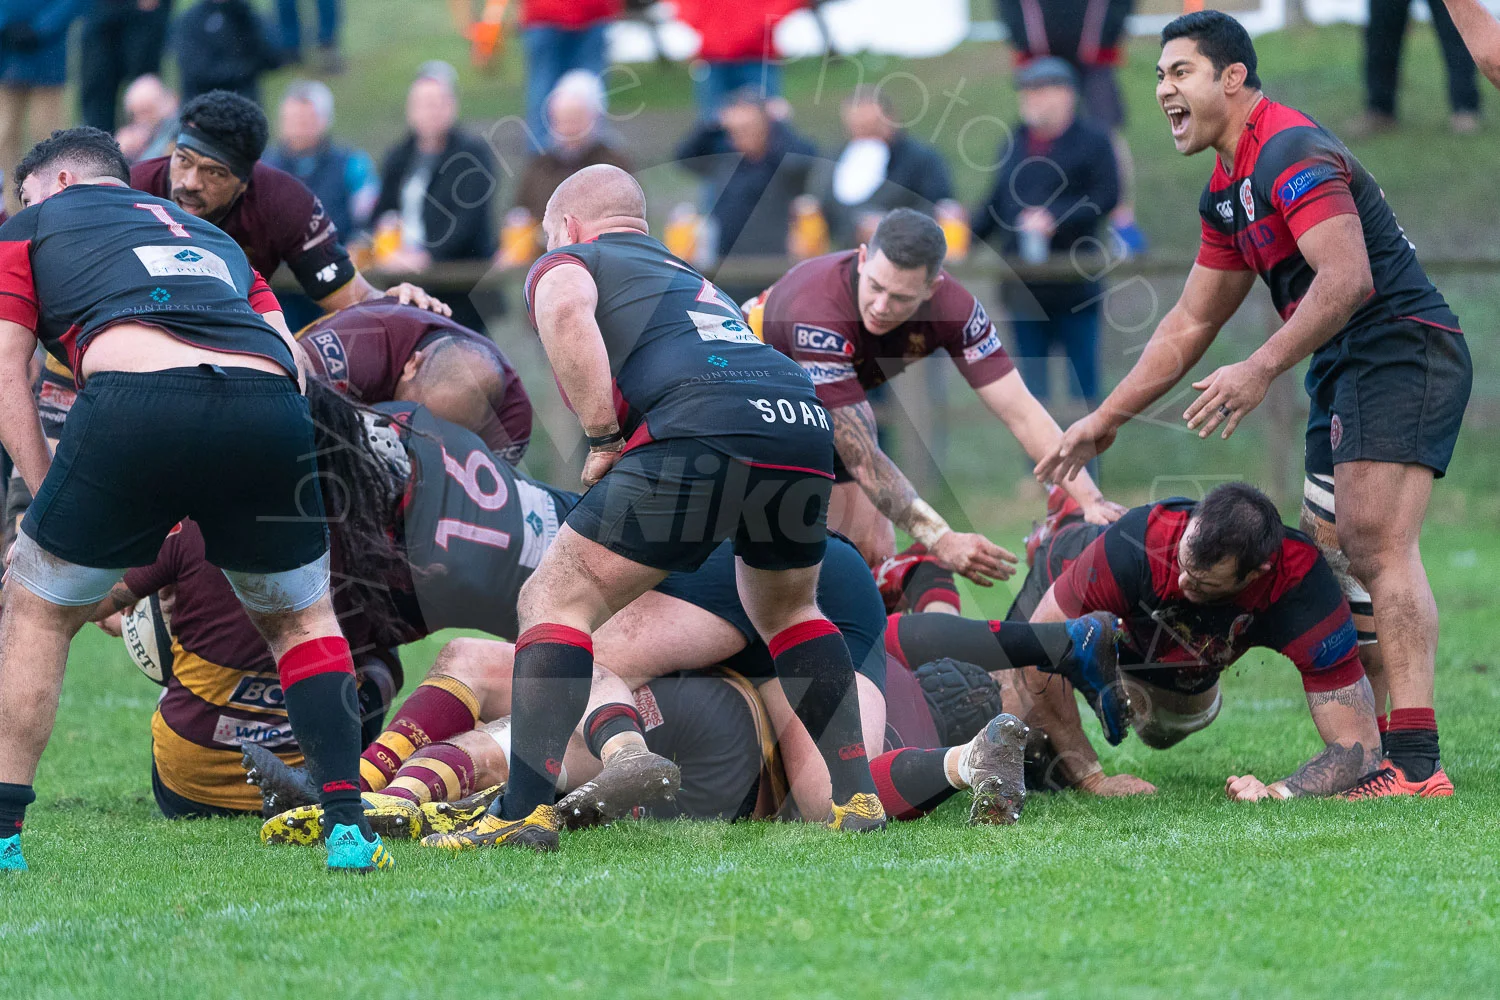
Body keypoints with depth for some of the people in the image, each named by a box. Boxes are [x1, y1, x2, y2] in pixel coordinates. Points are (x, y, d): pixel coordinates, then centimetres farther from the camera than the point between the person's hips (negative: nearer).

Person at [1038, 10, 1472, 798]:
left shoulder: (1291, 153, -15)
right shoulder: (1227, 190, 17)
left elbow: (1347, 277, -28)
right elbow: (1190, 324, 25)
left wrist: (1262, 368, -31)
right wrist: (1105, 420, 23)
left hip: (1404, 352, -11)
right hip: (1348, 375, 11)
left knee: (1377, 546, -20)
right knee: (1328, 559, 9)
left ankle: (1416, 765, -26)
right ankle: (1393, 756, 10)